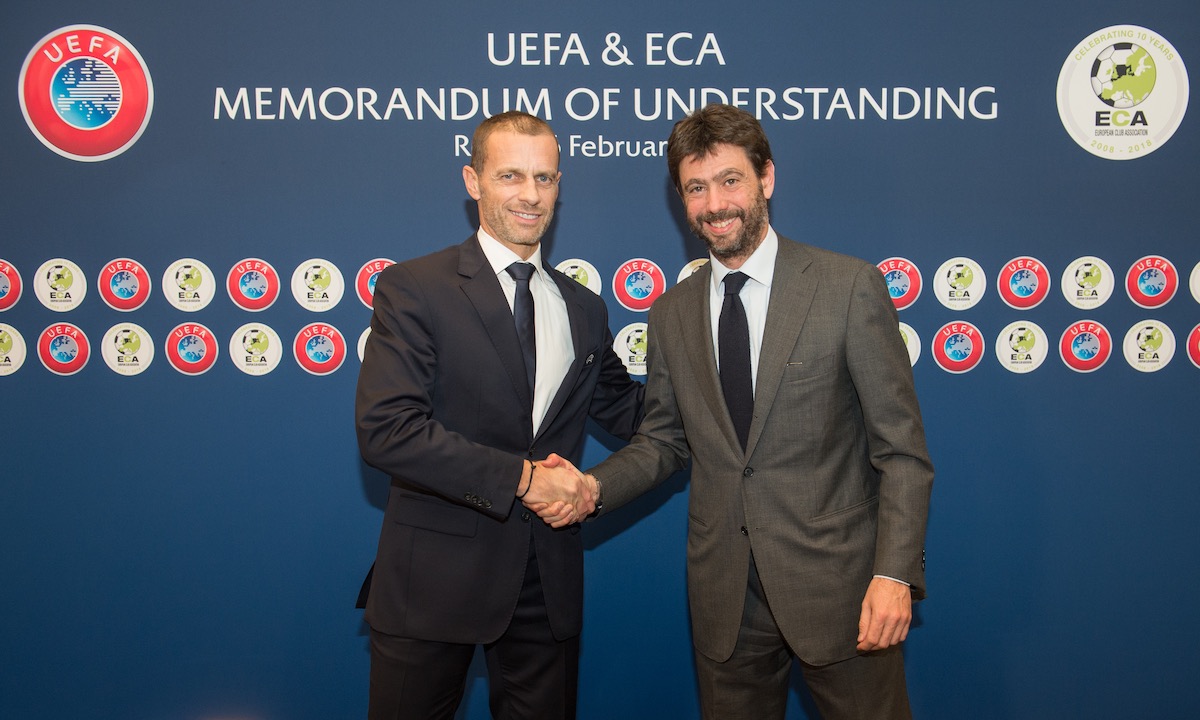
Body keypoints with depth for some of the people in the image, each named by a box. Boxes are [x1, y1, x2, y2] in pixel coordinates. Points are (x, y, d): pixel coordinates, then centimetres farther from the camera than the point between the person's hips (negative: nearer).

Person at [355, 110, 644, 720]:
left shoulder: (584, 309, 10)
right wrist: (520, 477, -19)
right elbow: (384, 429, -18)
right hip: (434, 578, -4)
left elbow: (629, 412, 17)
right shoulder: (412, 289, -8)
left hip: (548, 581, 5)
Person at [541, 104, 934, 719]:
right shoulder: (671, 314, 6)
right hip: (725, 597, 4)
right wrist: (594, 486, -6)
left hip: (836, 582, -3)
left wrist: (895, 574, -15)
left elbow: (901, 450, -7)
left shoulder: (850, 287, -7)